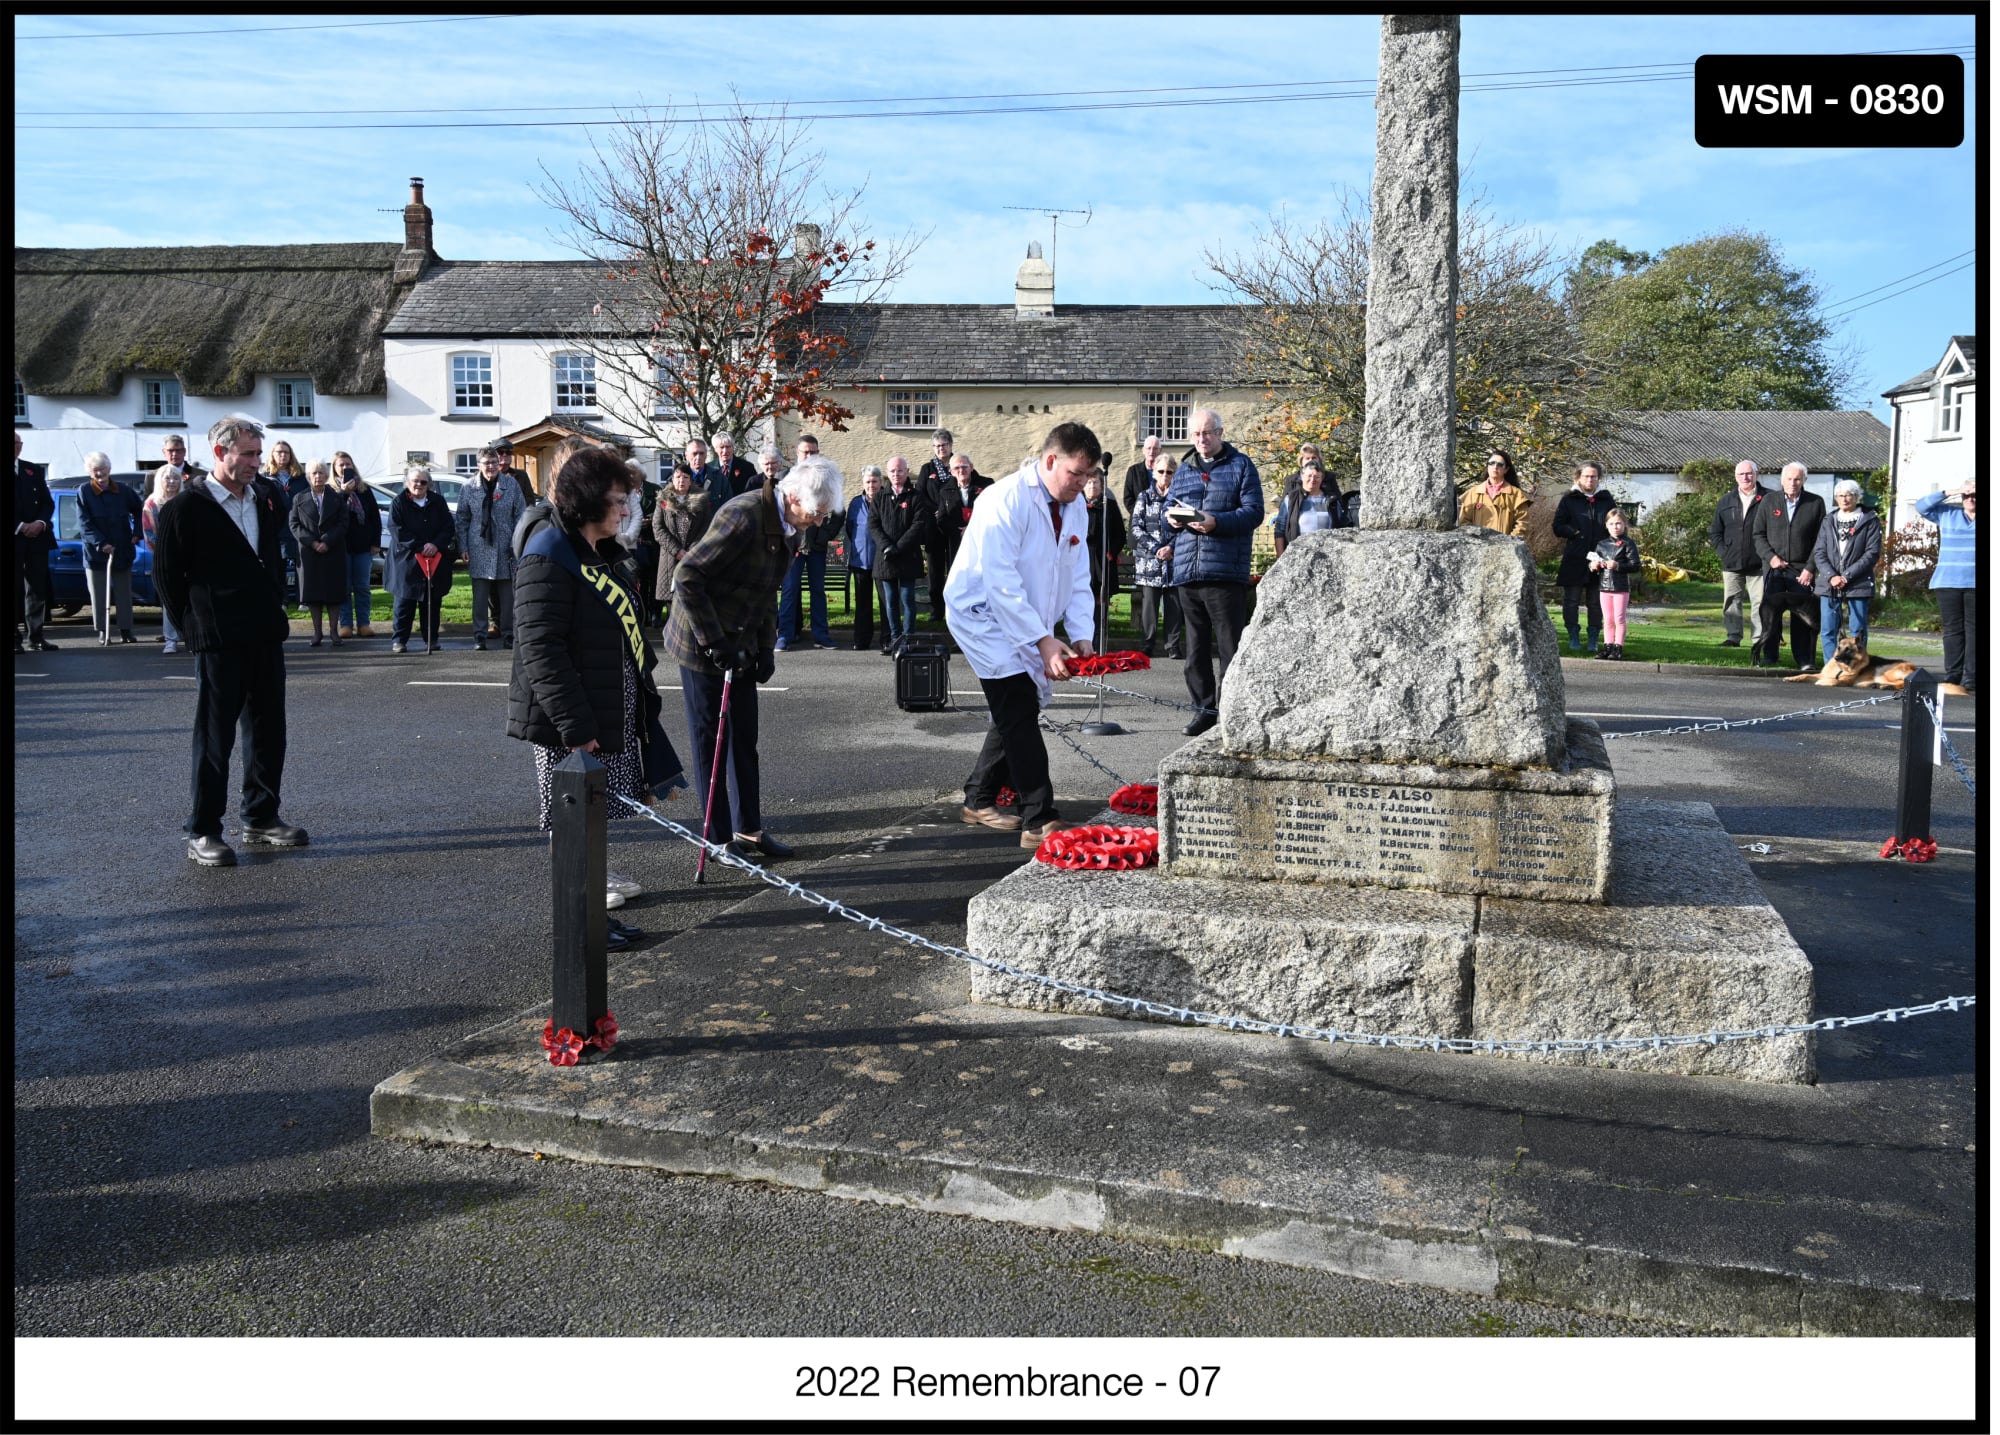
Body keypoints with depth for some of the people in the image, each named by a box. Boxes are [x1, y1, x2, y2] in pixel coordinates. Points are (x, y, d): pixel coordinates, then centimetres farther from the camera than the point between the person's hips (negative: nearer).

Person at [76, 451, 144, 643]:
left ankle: (126, 629, 14)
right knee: (99, 595, 3)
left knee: (124, 593, 7)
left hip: (122, 550, 2)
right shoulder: (84, 493, -5)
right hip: (95, 552, -2)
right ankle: (102, 630, 9)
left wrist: (136, 533, 6)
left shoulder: (123, 490, 3)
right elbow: (84, 524, -10)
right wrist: (100, 543, -20)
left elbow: (139, 511, 18)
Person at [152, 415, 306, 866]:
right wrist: (193, 626, -1)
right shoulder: (187, 506, -8)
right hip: (218, 641, -6)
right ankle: (203, 834, 6)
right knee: (215, 735, -1)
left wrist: (276, 608, 14)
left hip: (266, 634, 6)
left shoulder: (269, 496, 8)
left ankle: (261, 818, 25)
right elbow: (167, 572, -3)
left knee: (268, 730, 12)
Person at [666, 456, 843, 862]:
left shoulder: (779, 524, 5)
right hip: (704, 646, -8)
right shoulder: (743, 517, -24)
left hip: (738, 647, 8)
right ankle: (718, 839, 12)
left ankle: (749, 829, 22)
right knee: (710, 743, 2)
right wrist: (714, 642, -25)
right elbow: (687, 577, -25)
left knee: (745, 741, 12)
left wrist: (766, 647, 7)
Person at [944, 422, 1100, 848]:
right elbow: (1000, 581, -27)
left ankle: (979, 801, 29)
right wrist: (1042, 640, -29)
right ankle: (1039, 821, -16)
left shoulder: (1075, 507, 3)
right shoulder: (1006, 501, -23)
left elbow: (1078, 577, 8)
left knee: (1018, 711, 12)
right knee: (1020, 712, -16)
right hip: (983, 614, -8)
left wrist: (1081, 634, -7)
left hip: (1023, 620, 9)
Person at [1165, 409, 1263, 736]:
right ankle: (1205, 709, 16)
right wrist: (1171, 518, -2)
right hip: (1187, 571, 5)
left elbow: (1254, 512, -6)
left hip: (1226, 572, -5)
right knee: (1196, 645, 9)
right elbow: (1169, 508, 22)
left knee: (1230, 646, -4)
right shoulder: (1183, 470, 19)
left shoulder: (1241, 465, 3)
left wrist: (1216, 522, -19)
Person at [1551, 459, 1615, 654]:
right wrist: (1576, 533, -15)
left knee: (1596, 602, 5)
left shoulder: (1606, 500, 12)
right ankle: (1573, 638, 8)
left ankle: (1594, 639, 11)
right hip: (1575, 559, -2)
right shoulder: (1569, 499, 5)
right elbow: (1558, 527, 2)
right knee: (1571, 600, 0)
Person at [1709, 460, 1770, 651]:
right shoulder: (1726, 501, 12)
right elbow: (1715, 531, 15)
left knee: (1759, 602, -2)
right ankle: (1733, 637, 12)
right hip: (1732, 563, 4)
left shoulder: (1768, 499, -2)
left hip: (1758, 563, -4)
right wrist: (1723, 553, 4)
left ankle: (1759, 640, 1)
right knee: (1732, 601, 6)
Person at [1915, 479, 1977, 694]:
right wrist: (1947, 493, 0)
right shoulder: (1948, 514, 13)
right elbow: (1921, 506, 9)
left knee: (1973, 629, -3)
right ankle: (1952, 677, 8)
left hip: (1974, 583, -1)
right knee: (1953, 629, 4)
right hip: (1947, 582, 2)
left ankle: (1971, 678, -3)